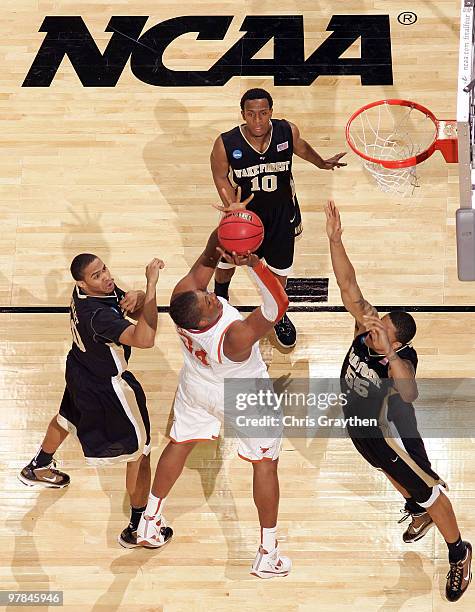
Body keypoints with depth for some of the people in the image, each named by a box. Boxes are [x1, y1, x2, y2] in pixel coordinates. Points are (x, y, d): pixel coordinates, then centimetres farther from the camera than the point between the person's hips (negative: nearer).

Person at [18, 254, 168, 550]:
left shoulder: (93, 290, -11)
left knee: (67, 418, 36)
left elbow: (139, 312, -2)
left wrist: (135, 298, -27)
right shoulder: (98, 315, -38)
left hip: (79, 372, 9)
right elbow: (144, 339, -52)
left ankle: (38, 469, 64)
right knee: (140, 451, 4)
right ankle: (137, 529, 14)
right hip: (108, 387, -9)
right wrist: (151, 284, -55)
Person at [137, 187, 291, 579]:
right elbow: (279, 304, -47)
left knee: (180, 444, 27)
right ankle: (268, 555, 24)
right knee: (265, 464, 15)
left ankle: (150, 523, 43)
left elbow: (208, 257, -22)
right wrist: (253, 263, -60)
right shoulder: (235, 337, -45)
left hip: (197, 388, 6)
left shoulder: (183, 295, -32)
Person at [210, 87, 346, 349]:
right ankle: (220, 295, 60)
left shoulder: (287, 131, -24)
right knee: (228, 260, 24)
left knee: (280, 267, 18)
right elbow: (221, 177, -11)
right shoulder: (226, 144, -30)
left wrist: (321, 163, 7)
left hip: (281, 212, 1)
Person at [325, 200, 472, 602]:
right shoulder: (367, 324, -24)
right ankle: (419, 513, 62)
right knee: (392, 472, 33)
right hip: (359, 424, 7)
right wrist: (334, 239, -40)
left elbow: (409, 394, -63)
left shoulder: (401, 361, -40)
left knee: (425, 489, 12)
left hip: (389, 433, -7)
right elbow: (348, 285, -29)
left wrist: (389, 355, -74)